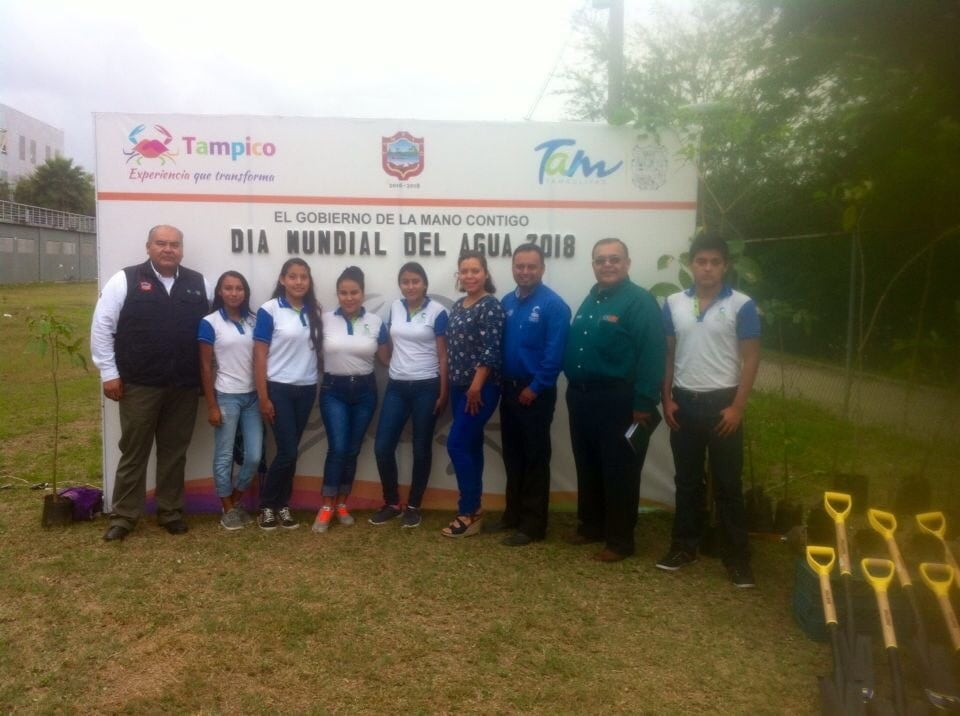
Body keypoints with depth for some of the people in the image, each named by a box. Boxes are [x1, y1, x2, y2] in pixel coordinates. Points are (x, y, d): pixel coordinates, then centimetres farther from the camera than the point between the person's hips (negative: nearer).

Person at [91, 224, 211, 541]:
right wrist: (108, 372, -5)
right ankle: (124, 515, 19)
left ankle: (170, 512, 24)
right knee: (134, 451, 7)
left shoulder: (198, 284, 7)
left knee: (175, 452, 12)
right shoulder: (125, 280, -2)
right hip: (139, 384, -2)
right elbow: (102, 327, -2)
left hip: (184, 386, 3)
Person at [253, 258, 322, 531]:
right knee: (287, 451, -6)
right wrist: (263, 397, -11)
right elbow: (259, 356, -8)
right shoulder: (269, 310, -7)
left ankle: (282, 505, 21)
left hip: (307, 389, 4)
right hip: (279, 389, -4)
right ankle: (266, 505, 12)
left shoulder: (314, 311, 6)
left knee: (291, 451, 10)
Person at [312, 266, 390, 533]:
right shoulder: (325, 320, -4)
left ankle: (342, 503, 23)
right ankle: (326, 506, 4)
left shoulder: (375, 322, -1)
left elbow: (385, 358, 7)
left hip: (364, 390, 2)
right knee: (337, 448, -10)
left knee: (353, 450, 9)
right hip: (334, 390, -2)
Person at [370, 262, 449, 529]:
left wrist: (443, 392, -7)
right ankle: (392, 502, 19)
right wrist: (396, 367, 16)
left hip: (426, 387, -4)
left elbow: (443, 355, -6)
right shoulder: (395, 308, 7)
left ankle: (413, 506, 20)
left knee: (421, 448, 6)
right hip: (396, 386, 4)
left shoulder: (437, 311, -6)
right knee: (382, 446, 1)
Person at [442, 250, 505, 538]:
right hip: (459, 387, 7)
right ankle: (473, 508, 20)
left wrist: (476, 387, -18)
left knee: (457, 445, -8)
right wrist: (453, 385, 12)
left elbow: (491, 350, -17)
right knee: (471, 446, 11)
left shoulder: (491, 305, -11)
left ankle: (469, 513, 2)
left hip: (481, 388, -7)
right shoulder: (458, 306, 12)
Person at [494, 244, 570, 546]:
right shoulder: (506, 302, 8)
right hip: (509, 389, 6)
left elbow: (554, 353, -16)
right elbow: (498, 344, 11)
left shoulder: (553, 305, -11)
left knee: (535, 458, 2)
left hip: (535, 392, -6)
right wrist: (500, 382, 5)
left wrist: (535, 388, -15)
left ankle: (533, 524, 11)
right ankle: (513, 513, 28)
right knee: (512, 455, 15)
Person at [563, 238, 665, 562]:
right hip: (581, 396, 8)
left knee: (619, 472, 2)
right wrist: (574, 389, 12)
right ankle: (590, 525, 32)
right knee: (587, 467, 17)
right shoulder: (590, 300, 14)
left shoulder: (640, 301, -11)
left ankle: (620, 540, 14)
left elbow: (652, 356, -17)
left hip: (618, 400, -8)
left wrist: (643, 404, -20)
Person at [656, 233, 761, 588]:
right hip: (684, 402, 3)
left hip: (722, 403, -3)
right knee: (687, 480, 12)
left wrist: (737, 406, -11)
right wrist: (666, 399, 1)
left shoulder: (742, 305, -5)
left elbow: (751, 359, -5)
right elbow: (667, 355, 8)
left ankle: (737, 557, 14)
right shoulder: (674, 303, 4)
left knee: (728, 483, 4)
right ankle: (685, 545, 24)